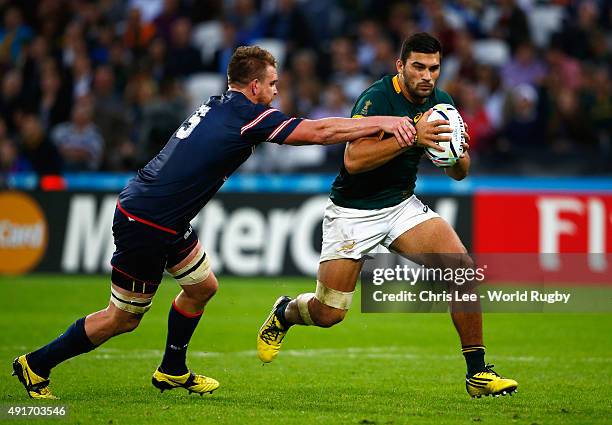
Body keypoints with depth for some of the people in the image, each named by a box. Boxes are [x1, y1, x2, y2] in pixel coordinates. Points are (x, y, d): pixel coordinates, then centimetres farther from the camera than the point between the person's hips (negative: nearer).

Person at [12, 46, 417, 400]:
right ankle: (36, 365, 15)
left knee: (202, 287, 20)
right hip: (145, 225, -9)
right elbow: (319, 131, -18)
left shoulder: (218, 105, 9)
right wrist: (384, 122, -12)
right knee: (123, 319, 4)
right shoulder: (247, 115, -16)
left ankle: (173, 371, 35)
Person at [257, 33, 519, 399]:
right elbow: (353, 160, -33)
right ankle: (284, 314, 35)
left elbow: (459, 173, 5)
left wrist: (458, 155, -19)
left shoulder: (440, 104, -2)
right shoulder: (378, 98, -21)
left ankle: (478, 373, -9)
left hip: (403, 204, 5)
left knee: (462, 267, -18)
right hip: (353, 211, -5)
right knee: (328, 314, -3)